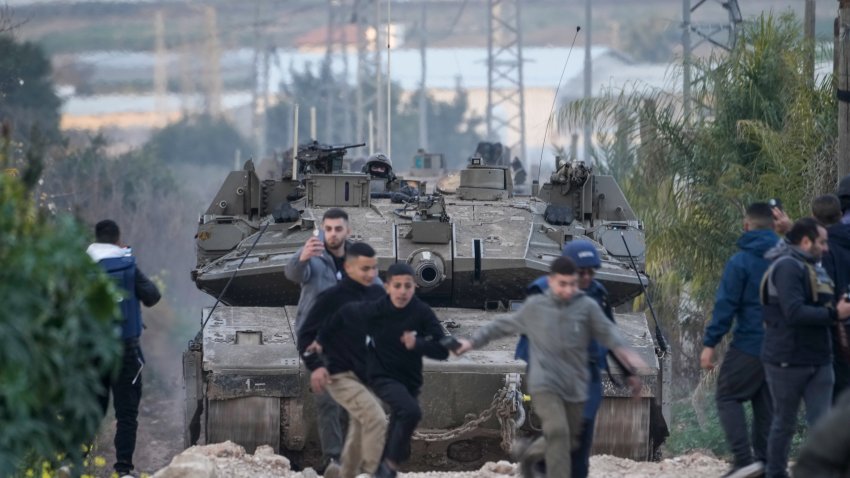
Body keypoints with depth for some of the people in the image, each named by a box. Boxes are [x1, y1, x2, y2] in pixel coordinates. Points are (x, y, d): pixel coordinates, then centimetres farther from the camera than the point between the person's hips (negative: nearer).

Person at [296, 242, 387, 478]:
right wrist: (315, 366, -21)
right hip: (342, 377, -7)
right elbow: (305, 334, -9)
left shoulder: (378, 294, 3)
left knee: (359, 435, 16)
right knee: (376, 419, -24)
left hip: (369, 376, 7)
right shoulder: (332, 298, -14)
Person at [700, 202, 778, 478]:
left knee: (727, 397, 2)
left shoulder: (740, 262, -11)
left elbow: (725, 305, -13)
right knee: (765, 404, 14)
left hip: (749, 345, -6)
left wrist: (710, 344, -10)